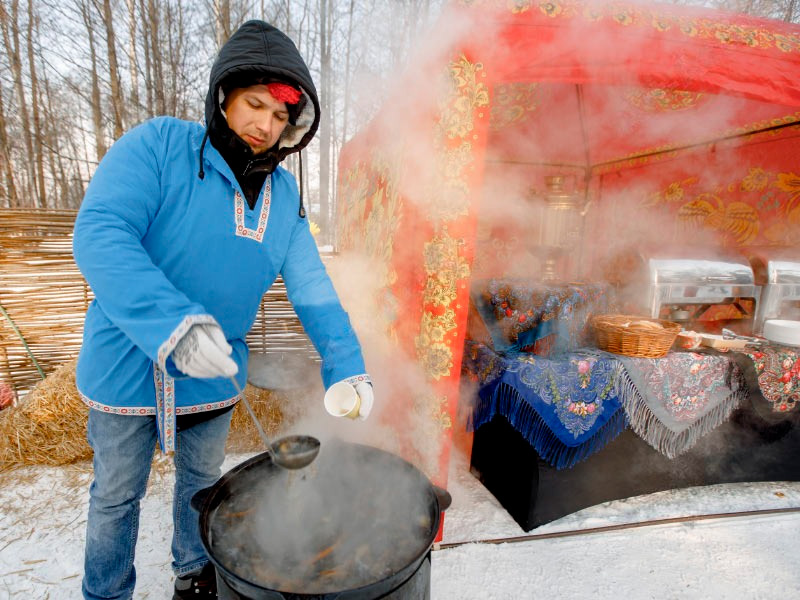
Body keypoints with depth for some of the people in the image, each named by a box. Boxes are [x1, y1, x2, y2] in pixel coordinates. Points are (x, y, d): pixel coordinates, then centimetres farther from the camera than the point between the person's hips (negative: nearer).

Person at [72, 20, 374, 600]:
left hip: (214, 377, 4)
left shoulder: (283, 193, -1)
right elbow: (99, 233, -26)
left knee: (202, 482, 25)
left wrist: (348, 365, -15)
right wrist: (173, 324, -41)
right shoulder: (158, 145, -14)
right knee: (117, 496, 19)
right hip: (128, 368, -3)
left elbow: (311, 286, -5)